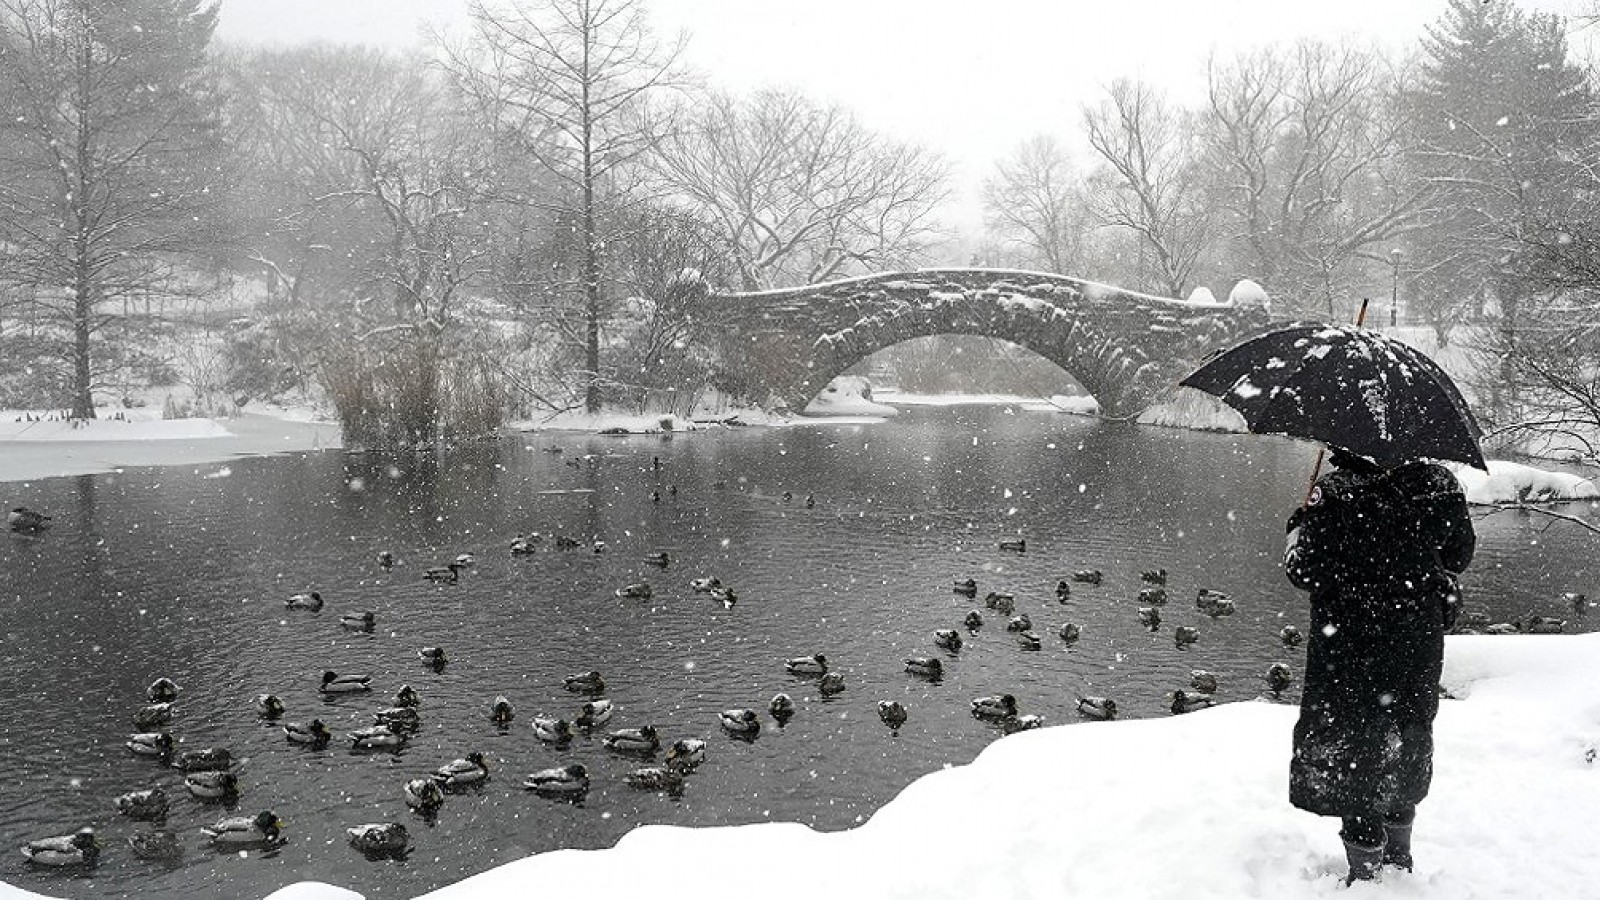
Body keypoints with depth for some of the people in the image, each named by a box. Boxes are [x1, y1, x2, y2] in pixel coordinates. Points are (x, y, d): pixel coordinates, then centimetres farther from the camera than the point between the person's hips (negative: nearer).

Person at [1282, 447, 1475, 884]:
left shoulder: (1335, 493, -20)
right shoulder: (1439, 486, -5)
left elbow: (1303, 569, -17)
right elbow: (1458, 557, 8)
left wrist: (1299, 528, 1)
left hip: (1352, 647, -5)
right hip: (1421, 640, 5)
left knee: (1354, 754, 8)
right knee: (1407, 747, 22)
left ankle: (1366, 873, 15)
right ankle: (1399, 858, 38)